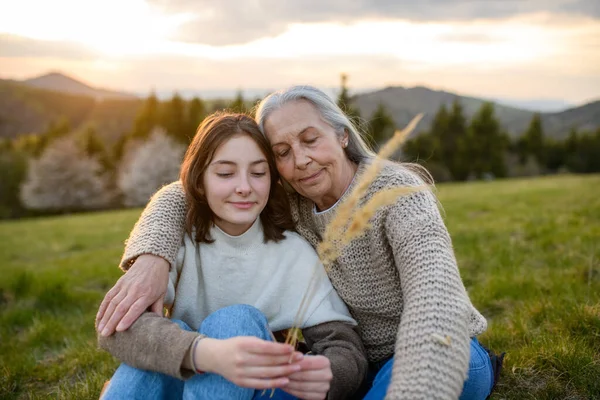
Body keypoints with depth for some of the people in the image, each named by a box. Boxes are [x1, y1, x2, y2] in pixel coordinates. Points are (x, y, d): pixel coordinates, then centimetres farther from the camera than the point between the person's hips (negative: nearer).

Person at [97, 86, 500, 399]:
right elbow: (182, 195, -8)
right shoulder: (288, 201, -7)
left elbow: (436, 297, -40)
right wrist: (152, 257, -29)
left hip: (444, 360, -3)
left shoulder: (397, 192, -24)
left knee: (450, 364, -37)